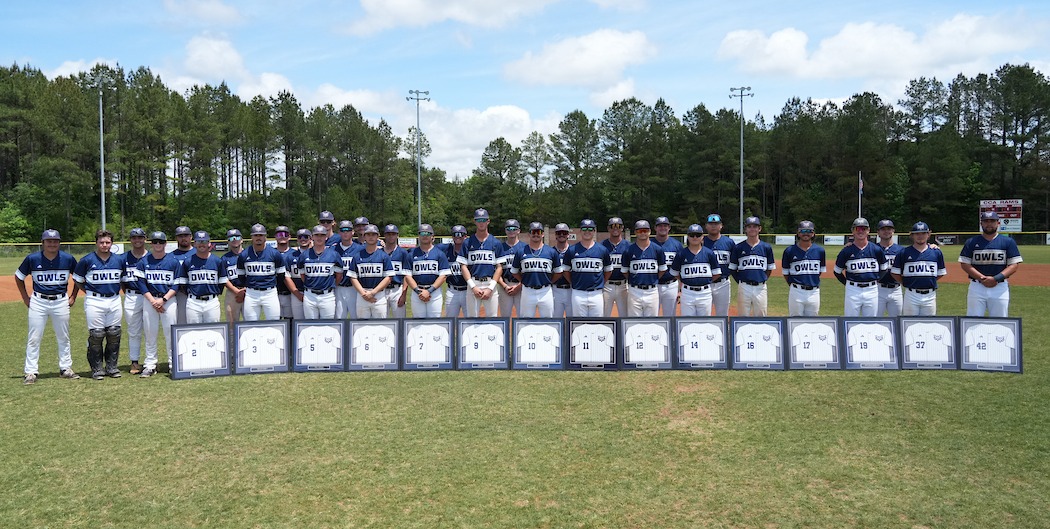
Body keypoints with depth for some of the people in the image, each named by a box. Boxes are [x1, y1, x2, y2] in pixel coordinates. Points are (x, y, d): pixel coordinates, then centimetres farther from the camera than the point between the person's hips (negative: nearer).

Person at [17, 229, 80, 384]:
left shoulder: (68, 259, -4)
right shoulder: (32, 259, -5)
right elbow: (19, 277, 10)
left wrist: (73, 296, 7)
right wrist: (25, 298, 6)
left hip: (61, 302, 1)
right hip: (38, 302, -1)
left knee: (63, 338, 10)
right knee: (33, 339, 1)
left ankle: (65, 368, 21)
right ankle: (30, 372, 8)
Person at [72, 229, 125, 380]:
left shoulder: (119, 260, 7)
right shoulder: (87, 260, -2)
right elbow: (77, 281, 7)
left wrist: (122, 292, 9)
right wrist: (89, 293, 2)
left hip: (115, 301, 3)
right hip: (94, 301, -3)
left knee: (114, 334, 5)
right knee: (96, 335, -2)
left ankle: (111, 366, 16)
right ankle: (97, 368, 8)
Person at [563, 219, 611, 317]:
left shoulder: (602, 250, 4)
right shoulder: (572, 250, 3)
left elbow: (608, 271, 14)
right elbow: (566, 270, 11)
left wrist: (601, 284, 8)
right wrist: (574, 283, 6)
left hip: (597, 293, 1)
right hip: (578, 294, 0)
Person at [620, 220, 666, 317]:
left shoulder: (658, 249, 3)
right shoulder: (629, 250, 0)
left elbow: (662, 270, 10)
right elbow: (624, 271, 9)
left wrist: (653, 280, 9)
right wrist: (634, 280, 8)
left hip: (652, 291, 1)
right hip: (634, 291, -1)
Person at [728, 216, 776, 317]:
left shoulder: (766, 247, 6)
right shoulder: (738, 248, 3)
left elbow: (770, 269, 13)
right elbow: (732, 269, 8)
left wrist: (763, 280, 5)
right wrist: (740, 282, 2)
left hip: (760, 287, 1)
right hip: (744, 288, -1)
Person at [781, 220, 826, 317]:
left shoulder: (820, 250, 6)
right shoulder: (789, 251, 0)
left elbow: (821, 270, 14)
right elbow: (785, 273, 6)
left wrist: (813, 282, 10)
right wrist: (793, 284, 3)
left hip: (814, 292, 2)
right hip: (796, 292, -2)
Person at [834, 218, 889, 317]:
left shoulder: (876, 250, 4)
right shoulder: (847, 251, -1)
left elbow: (884, 269, 17)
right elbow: (837, 272, 8)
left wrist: (876, 280, 8)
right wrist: (847, 283, 3)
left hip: (872, 290, 2)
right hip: (853, 291, -2)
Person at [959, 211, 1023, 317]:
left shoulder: (1008, 242, 7)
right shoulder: (972, 242, 7)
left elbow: (1014, 265, 0)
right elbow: (964, 264, 0)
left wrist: (996, 278, -14)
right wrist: (982, 278, -14)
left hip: (1000, 288, 0)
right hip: (976, 287, 0)